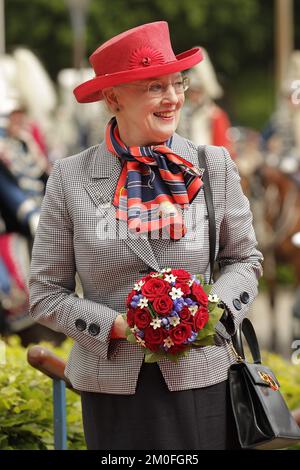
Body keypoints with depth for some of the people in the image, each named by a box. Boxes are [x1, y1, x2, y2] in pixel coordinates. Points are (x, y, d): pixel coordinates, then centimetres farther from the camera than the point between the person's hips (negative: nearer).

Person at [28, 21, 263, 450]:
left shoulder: (215, 166, 2)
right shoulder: (70, 179, -2)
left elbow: (244, 259, 13)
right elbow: (46, 294, 2)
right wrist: (117, 326, -13)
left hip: (200, 380, 1)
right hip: (115, 391, -1)